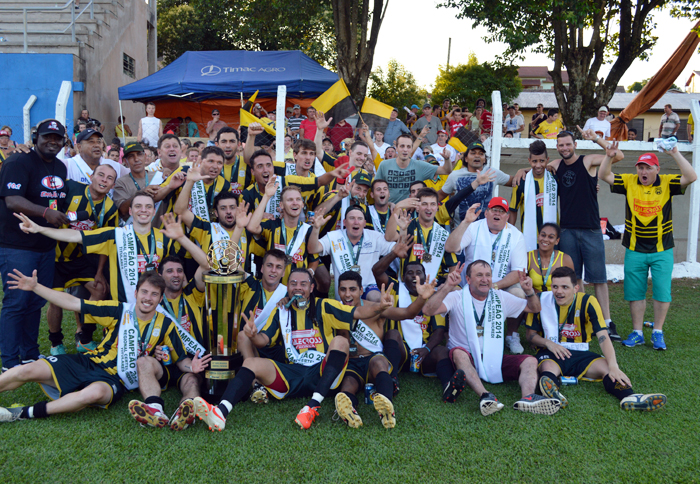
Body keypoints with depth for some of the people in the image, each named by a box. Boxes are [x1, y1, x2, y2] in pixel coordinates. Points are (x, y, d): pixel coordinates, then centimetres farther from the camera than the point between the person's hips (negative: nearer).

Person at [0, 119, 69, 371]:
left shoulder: (60, 167, 14)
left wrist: (69, 219, 7)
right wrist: (46, 212, -34)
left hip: (46, 245, 8)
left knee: (36, 302, 14)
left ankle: (30, 355, 26)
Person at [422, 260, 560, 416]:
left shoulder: (501, 298, 12)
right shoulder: (457, 298, -1)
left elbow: (534, 308, 18)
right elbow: (428, 310, -17)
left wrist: (529, 291, -4)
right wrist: (447, 287, -30)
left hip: (495, 361, 4)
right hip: (467, 359, -4)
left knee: (530, 361, -16)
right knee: (458, 352, -37)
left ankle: (528, 397, -43)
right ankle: (485, 396, -55)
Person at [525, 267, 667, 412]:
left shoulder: (588, 302, -6)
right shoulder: (541, 300, -5)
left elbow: (603, 337, -15)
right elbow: (531, 334, 4)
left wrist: (613, 366, -30)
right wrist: (548, 343, -17)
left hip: (580, 353, 2)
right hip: (550, 353, -1)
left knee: (605, 366, -29)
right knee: (548, 367, -37)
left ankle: (630, 397, -54)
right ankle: (552, 392, -69)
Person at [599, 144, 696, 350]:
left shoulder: (667, 183, -3)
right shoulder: (629, 182, 1)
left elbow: (691, 177, -16)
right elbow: (604, 176, -2)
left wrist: (676, 154, -23)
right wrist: (609, 156, -18)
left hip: (662, 250, -1)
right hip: (634, 250, 1)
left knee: (662, 292, 3)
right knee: (635, 293, 7)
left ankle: (658, 332, 17)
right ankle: (637, 333, 19)